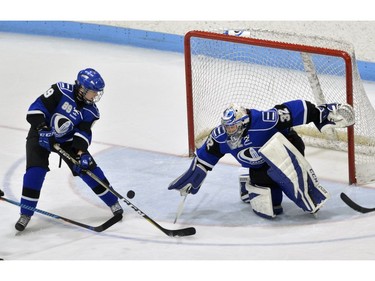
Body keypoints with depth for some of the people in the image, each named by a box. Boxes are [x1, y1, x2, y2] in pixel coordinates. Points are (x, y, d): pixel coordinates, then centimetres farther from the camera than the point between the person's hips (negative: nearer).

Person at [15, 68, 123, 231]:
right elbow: (37, 107, -25)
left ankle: (113, 202, 9)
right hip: (41, 135, -3)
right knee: (35, 171, -19)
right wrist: (42, 129, -34)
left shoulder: (90, 111, -11)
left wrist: (81, 152, -32)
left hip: (67, 140, 4)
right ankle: (26, 214, -8)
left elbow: (83, 133, -16)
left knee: (88, 167, -5)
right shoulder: (61, 91, -24)